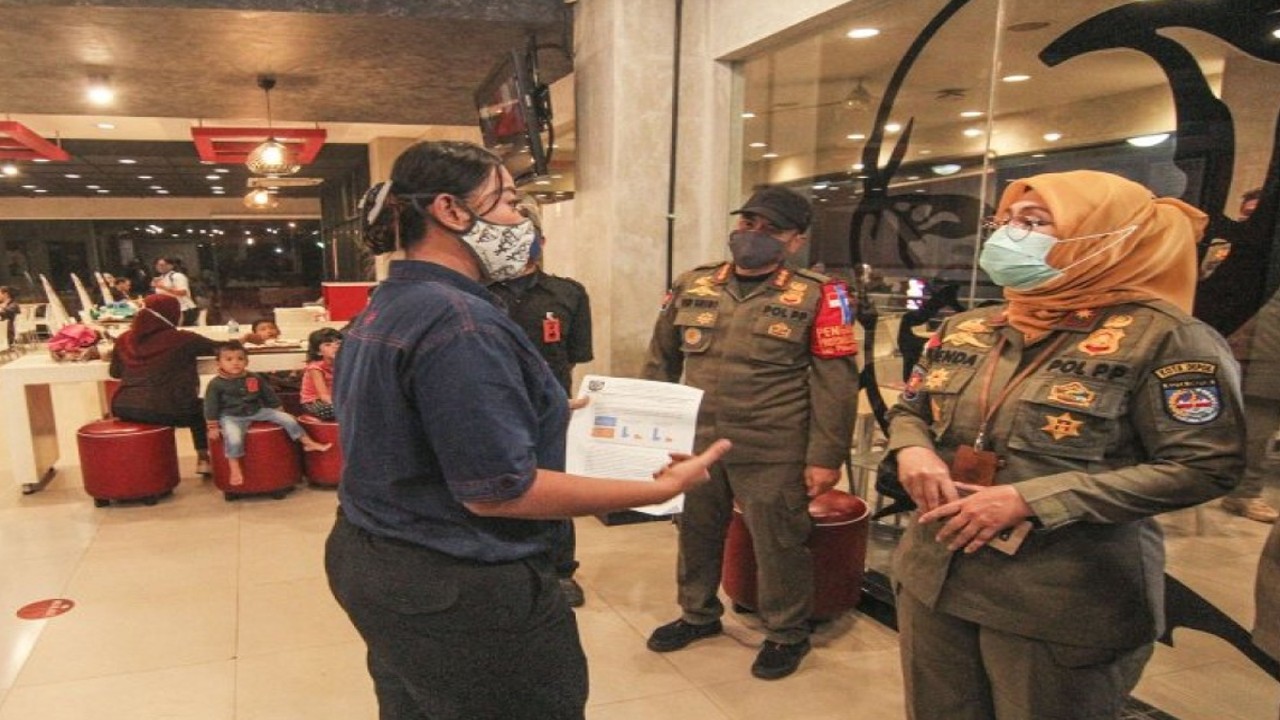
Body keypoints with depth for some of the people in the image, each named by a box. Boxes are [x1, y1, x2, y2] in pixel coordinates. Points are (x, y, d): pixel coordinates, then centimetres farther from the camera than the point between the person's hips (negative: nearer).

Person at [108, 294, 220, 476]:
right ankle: (203, 459, 20)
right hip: (165, 411, -4)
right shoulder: (181, 339, -8)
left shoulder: (125, 339, 5)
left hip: (123, 410, 4)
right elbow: (218, 347, 4)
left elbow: (115, 372, 18)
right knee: (200, 409, 26)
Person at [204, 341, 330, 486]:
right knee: (234, 439, -34)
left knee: (288, 418, -4)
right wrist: (213, 427, -6)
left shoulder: (255, 378, 0)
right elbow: (211, 407, -5)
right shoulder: (216, 384, -10)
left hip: (256, 411, 4)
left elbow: (270, 397, 11)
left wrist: (280, 413, 15)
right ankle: (234, 469, -15)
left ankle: (309, 443, 8)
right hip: (231, 417, -4)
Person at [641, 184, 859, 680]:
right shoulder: (692, 286, 5)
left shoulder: (815, 295, -7)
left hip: (773, 452, -4)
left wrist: (825, 457, -10)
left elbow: (835, 383, -7)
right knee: (696, 533, 19)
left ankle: (787, 634, 32)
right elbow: (661, 360, 14)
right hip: (695, 444, 5)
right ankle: (698, 614, 42)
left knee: (778, 543, 9)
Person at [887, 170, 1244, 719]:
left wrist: (1030, 500, -22)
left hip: (1064, 604, -5)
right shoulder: (963, 329, 6)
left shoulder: (1159, 335, -12)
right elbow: (909, 410, 17)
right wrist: (911, 449, -9)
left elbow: (1205, 466, -16)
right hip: (932, 578, 6)